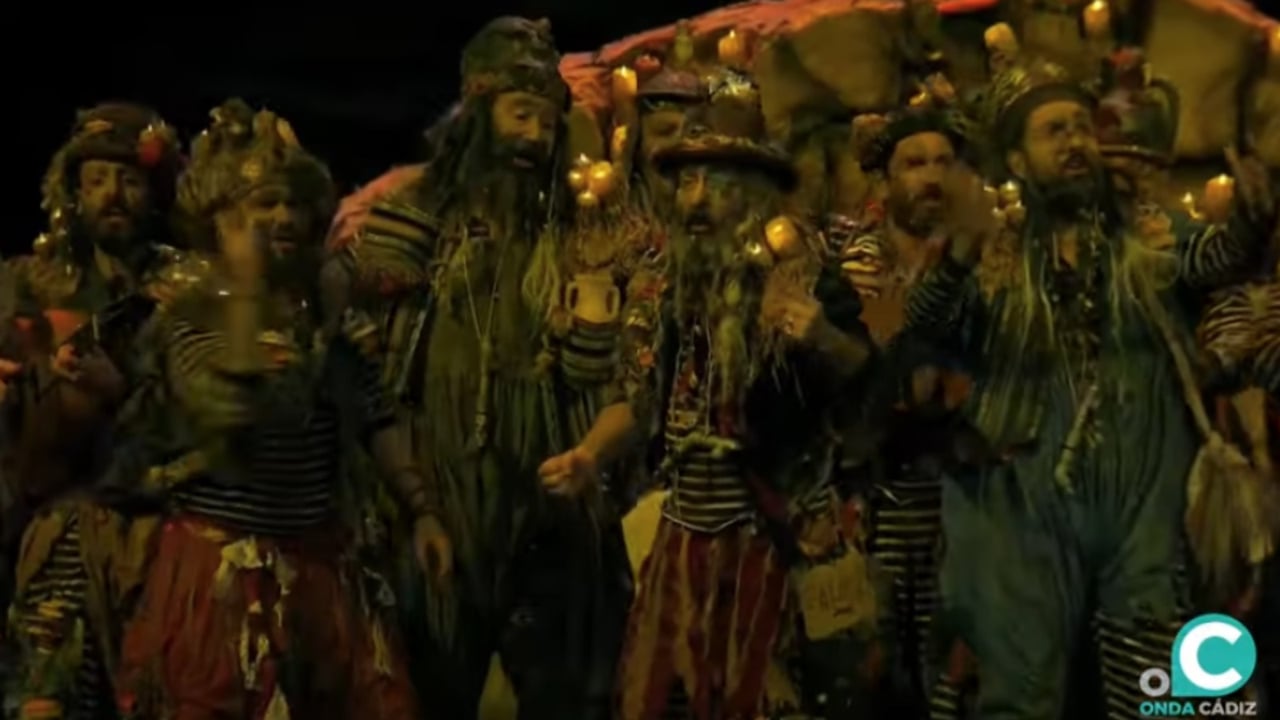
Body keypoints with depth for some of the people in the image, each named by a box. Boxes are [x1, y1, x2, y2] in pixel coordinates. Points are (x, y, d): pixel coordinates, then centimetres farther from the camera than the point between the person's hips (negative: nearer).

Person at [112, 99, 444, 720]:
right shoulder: (190, 313, -9)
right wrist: (247, 285, -24)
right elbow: (231, 408, -28)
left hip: (320, 564, 5)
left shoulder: (327, 314, 7)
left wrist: (421, 507, -1)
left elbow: (376, 421, 7)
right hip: (223, 568, -5)